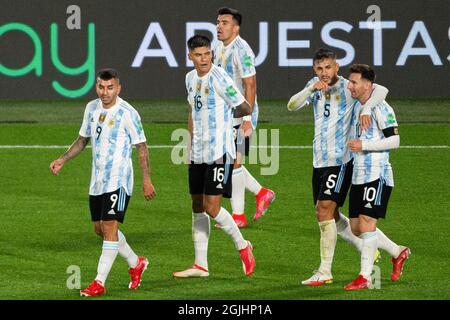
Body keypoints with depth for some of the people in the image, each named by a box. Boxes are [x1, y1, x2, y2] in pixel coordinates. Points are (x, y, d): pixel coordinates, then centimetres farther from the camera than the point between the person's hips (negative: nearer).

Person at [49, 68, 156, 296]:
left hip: (118, 180, -8)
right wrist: (62, 160, 8)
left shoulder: (127, 113, -12)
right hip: (97, 180, 8)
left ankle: (99, 283, -10)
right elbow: (83, 139, 20)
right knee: (100, 229, 12)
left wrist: (146, 180, -10)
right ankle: (136, 264, 32)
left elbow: (141, 147, -8)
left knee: (109, 228, -12)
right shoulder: (92, 108, 7)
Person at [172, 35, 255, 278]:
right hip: (198, 154, 8)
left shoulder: (219, 78, -14)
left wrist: (226, 115, 8)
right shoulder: (191, 78, 10)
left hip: (219, 152, -8)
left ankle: (242, 246, 12)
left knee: (212, 207, -11)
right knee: (197, 206, 9)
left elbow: (245, 108, -10)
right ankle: (200, 265, 15)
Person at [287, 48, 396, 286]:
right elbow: (292, 106, -1)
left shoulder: (348, 87, -10)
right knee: (330, 216, 12)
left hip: (340, 160, -7)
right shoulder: (315, 86, 10)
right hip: (319, 160, 7)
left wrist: (366, 108, -39)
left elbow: (381, 90, -22)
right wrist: (311, 89, -18)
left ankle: (325, 272, -8)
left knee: (324, 211, -12)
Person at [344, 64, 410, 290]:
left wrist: (364, 145, -19)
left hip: (377, 175, -9)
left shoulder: (381, 109, -11)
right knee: (356, 227, 7)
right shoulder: (355, 106, 14)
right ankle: (397, 253, 26)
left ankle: (365, 277, -9)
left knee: (366, 222, -12)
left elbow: (394, 140, -15)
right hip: (358, 175, 9)